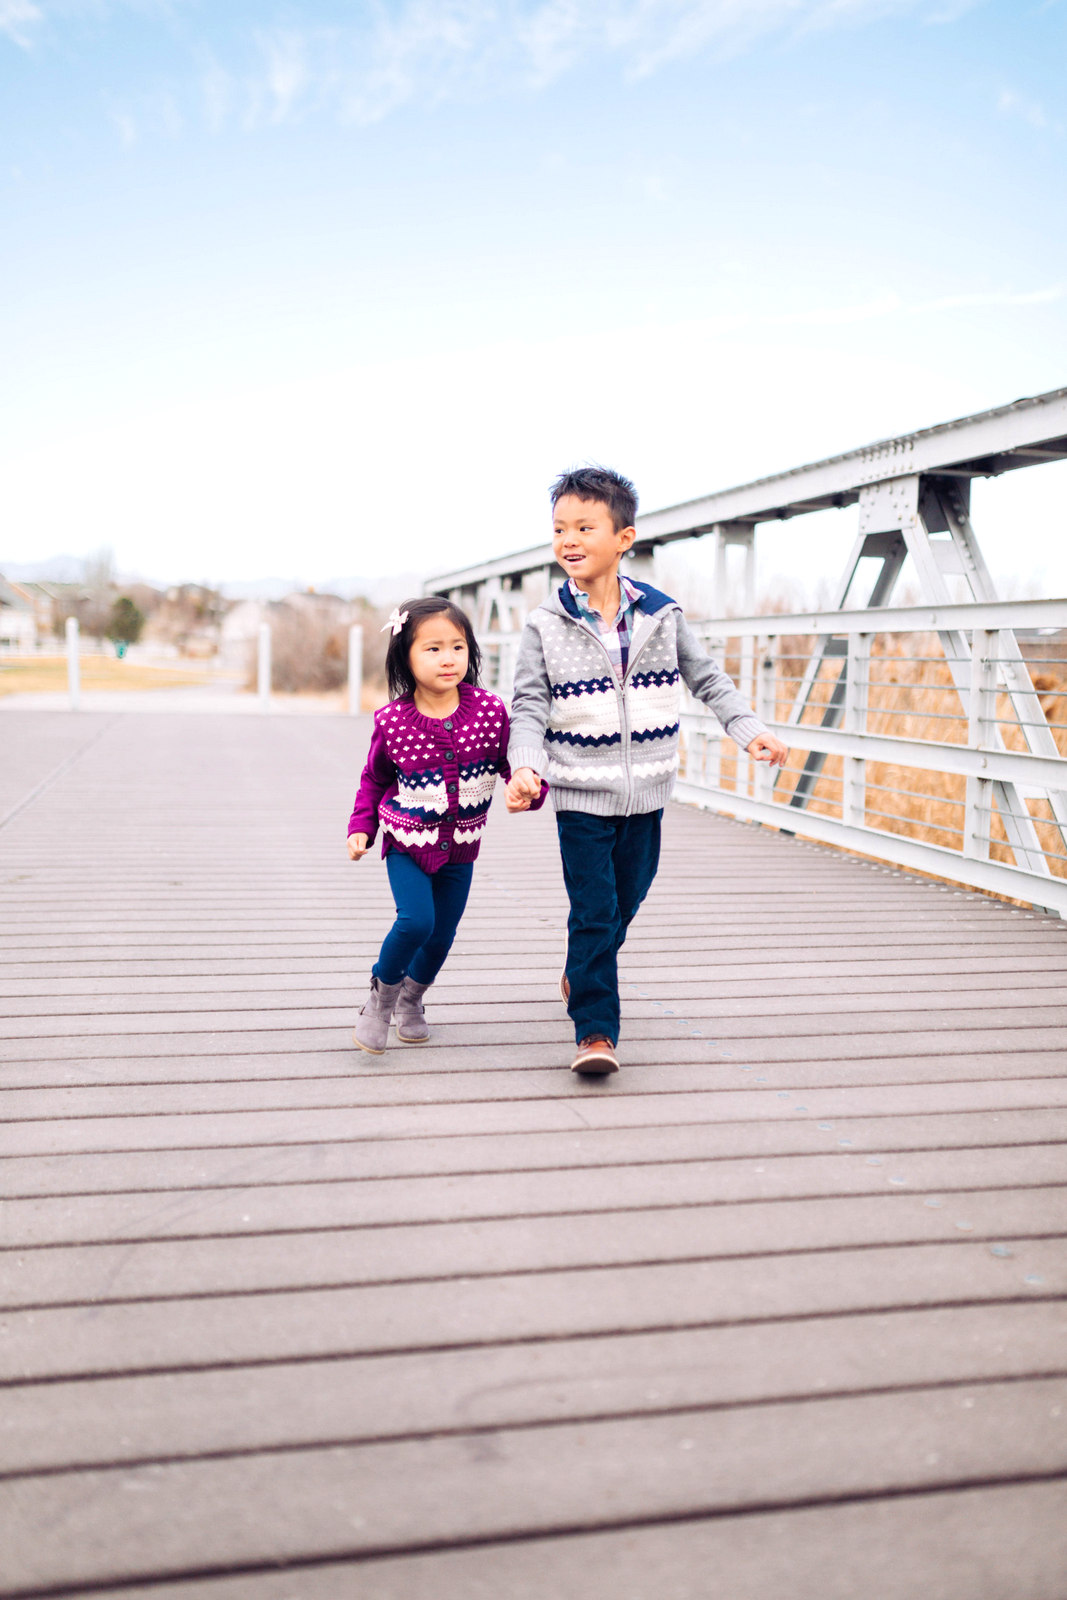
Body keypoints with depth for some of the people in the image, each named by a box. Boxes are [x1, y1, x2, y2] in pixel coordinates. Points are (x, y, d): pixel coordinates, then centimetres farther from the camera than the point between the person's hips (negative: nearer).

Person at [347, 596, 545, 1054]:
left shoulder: (489, 710, -12)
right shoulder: (392, 720, -13)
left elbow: (514, 763, -3)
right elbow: (374, 780, 4)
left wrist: (528, 792, -24)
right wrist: (360, 827, -4)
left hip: (460, 847, 3)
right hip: (408, 843, -2)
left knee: (442, 935, 10)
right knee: (416, 920, -19)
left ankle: (411, 1000, 41)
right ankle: (381, 996, 10)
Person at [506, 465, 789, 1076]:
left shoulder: (660, 613, -1)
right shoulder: (547, 624, -5)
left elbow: (708, 677, 9)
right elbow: (530, 705, -6)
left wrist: (751, 729, -1)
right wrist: (525, 766, -22)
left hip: (646, 792, 3)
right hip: (581, 795, -3)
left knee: (626, 901, 17)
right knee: (593, 912, -6)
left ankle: (582, 975, 44)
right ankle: (596, 1030, 2)